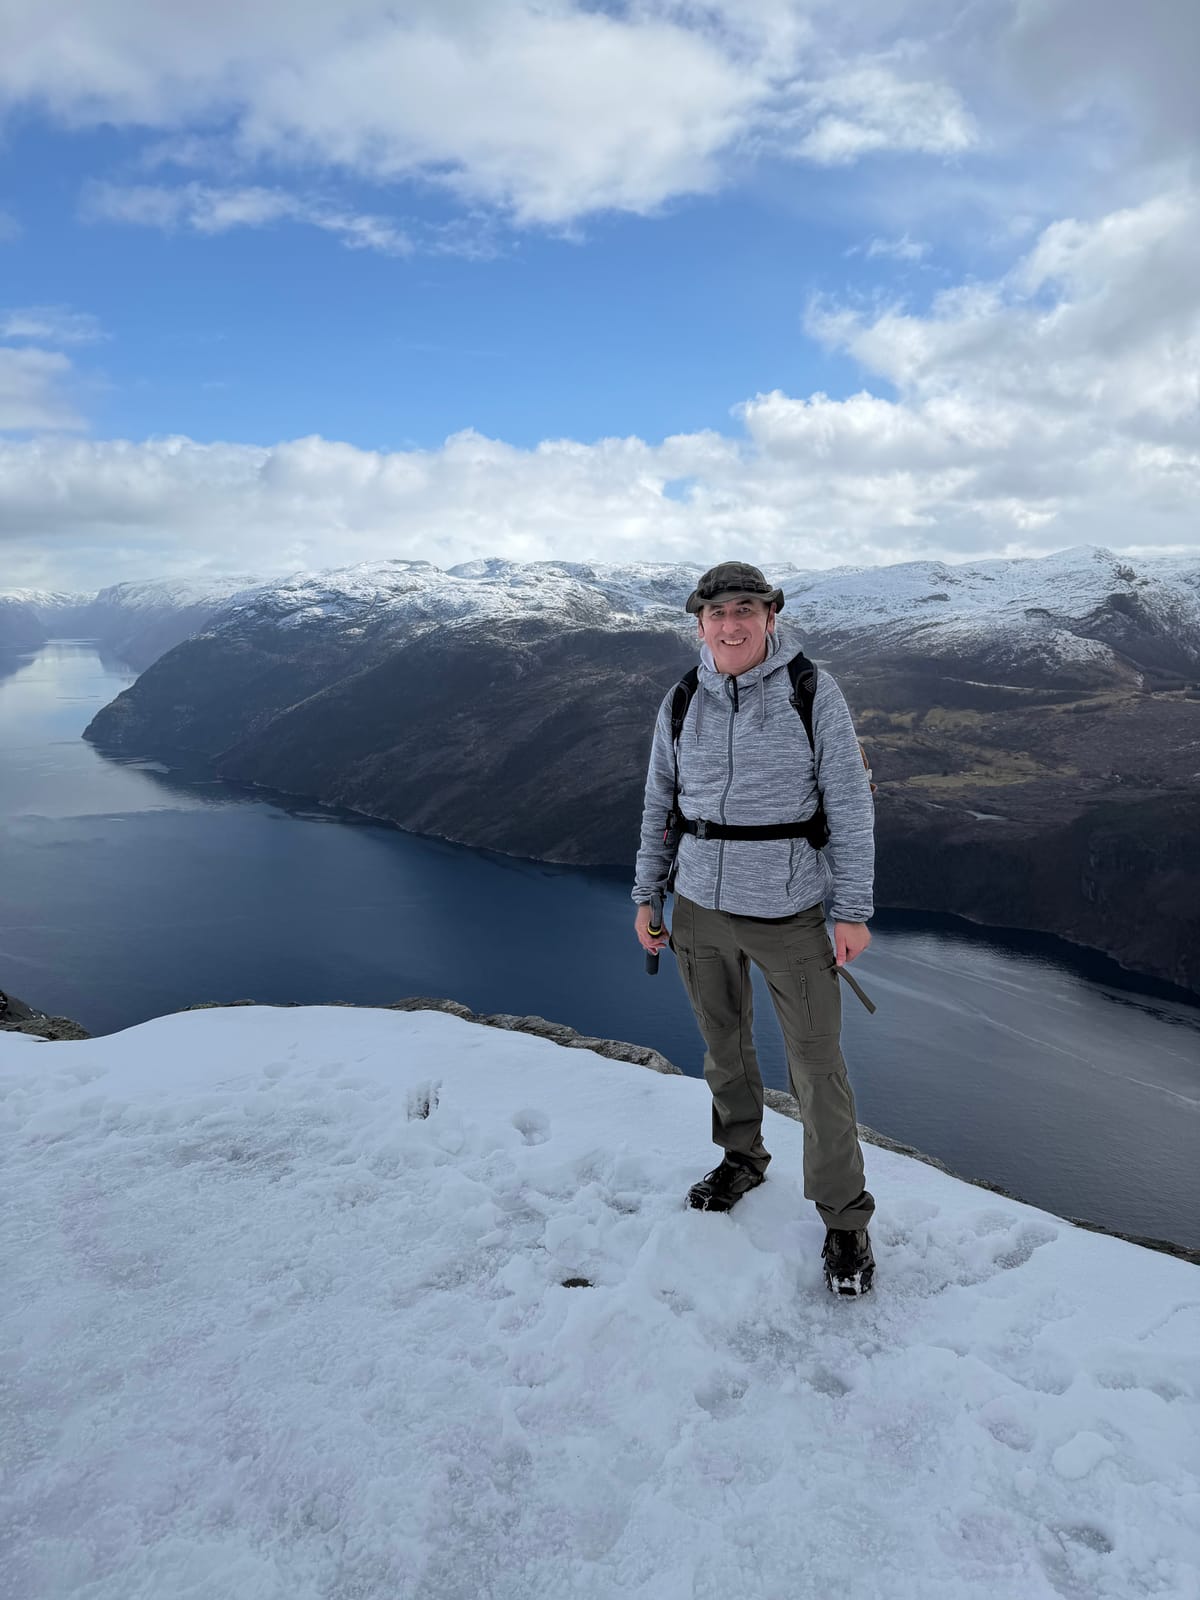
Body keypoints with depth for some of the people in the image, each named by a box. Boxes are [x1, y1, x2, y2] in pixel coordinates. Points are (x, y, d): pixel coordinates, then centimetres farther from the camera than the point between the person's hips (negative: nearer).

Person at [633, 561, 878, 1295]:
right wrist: (646, 896, 10)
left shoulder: (814, 693, -9)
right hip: (700, 905, 4)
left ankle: (845, 1217, 21)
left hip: (788, 910, -3)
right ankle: (743, 1158, 43)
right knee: (724, 1045, 19)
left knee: (818, 1064, 3)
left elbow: (850, 805, -8)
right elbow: (660, 803, 10)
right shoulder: (682, 704, 2)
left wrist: (855, 911, -9)